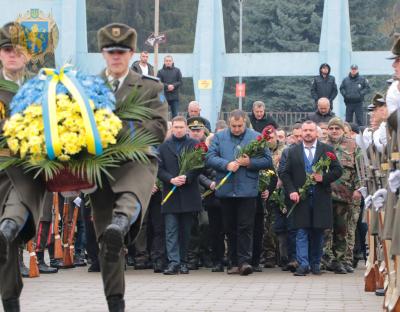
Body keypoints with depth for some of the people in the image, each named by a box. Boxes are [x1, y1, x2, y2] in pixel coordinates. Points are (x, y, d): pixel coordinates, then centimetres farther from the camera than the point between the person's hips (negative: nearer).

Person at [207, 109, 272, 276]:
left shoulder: (256, 138, 4)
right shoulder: (219, 137, 9)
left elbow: (267, 161, 0)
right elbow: (210, 158, -1)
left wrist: (249, 162, -14)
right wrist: (226, 165, -16)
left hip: (247, 190, -3)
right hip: (226, 190, 3)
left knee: (245, 227, -7)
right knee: (230, 228, 8)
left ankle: (244, 261, -6)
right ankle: (234, 263, 15)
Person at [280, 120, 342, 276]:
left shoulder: (327, 150, 6)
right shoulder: (293, 151, 9)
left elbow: (338, 170, 4)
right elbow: (285, 174, 8)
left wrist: (324, 177, -13)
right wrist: (291, 191, -6)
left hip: (321, 199, 0)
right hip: (301, 198, 0)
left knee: (318, 233, 6)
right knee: (302, 232, -4)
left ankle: (315, 264, 16)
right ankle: (303, 264, -6)